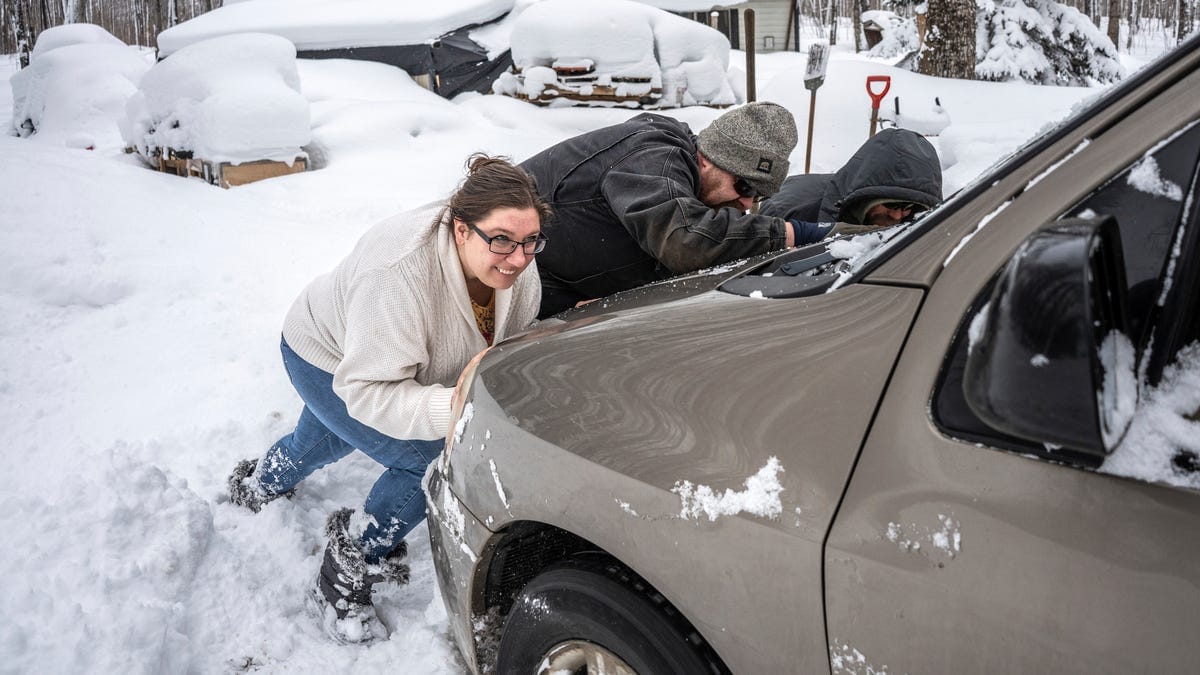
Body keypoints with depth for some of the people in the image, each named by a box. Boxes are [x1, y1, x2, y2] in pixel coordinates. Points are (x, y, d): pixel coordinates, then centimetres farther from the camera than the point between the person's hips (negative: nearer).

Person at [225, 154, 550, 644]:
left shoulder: (518, 268, -26)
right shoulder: (400, 272, -46)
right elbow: (367, 392, -43)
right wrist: (455, 407, -56)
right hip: (326, 361, -7)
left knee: (329, 438, 34)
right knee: (431, 461, -20)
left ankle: (259, 486, 69)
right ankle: (347, 573, 3)